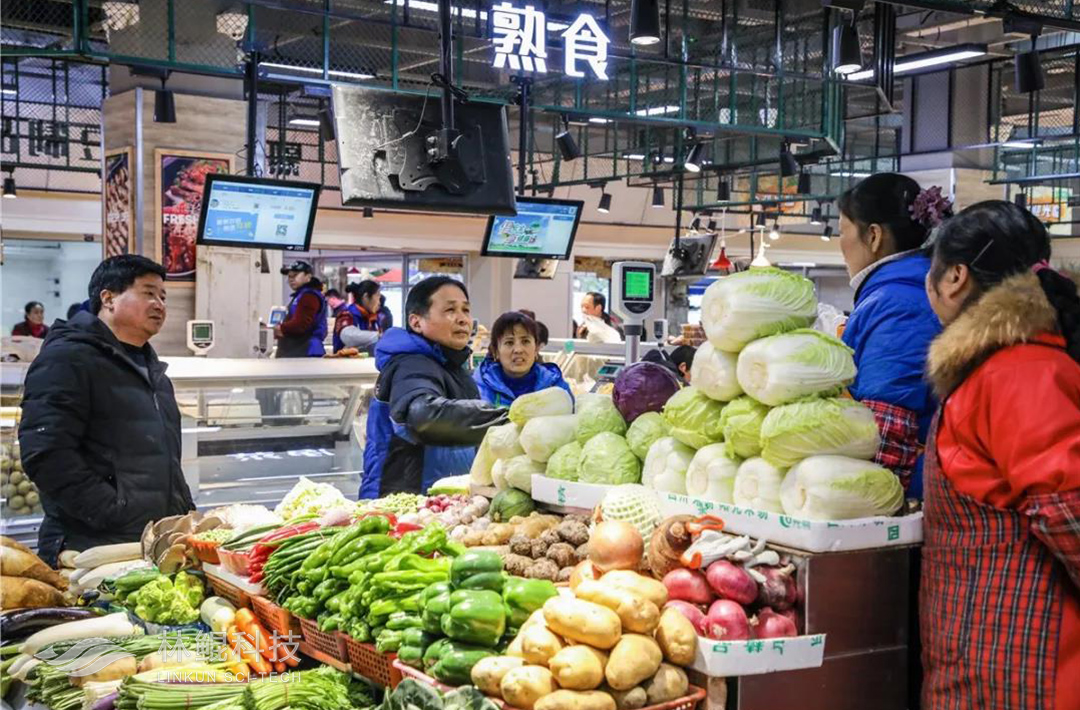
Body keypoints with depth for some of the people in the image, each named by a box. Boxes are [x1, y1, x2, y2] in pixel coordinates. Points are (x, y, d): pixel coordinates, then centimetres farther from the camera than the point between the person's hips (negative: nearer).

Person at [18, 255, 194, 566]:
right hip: (92, 548, -8)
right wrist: (113, 514, -21)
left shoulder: (152, 369, 22)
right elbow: (45, 455, -18)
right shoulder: (67, 359, -7)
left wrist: (186, 513, 15)